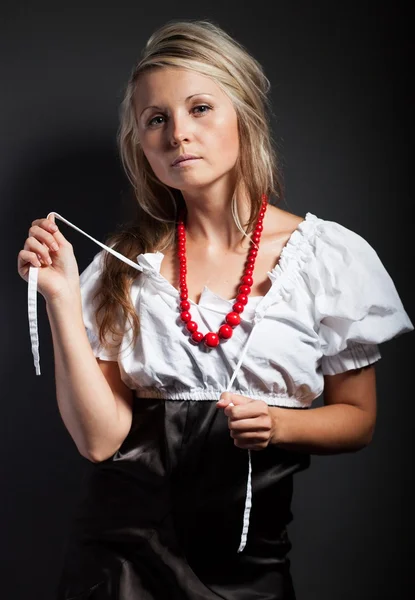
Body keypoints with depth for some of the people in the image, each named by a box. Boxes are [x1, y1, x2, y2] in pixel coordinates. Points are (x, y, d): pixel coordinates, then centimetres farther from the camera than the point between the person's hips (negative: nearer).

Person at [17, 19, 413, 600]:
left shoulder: (330, 257, -7)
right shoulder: (126, 263, -3)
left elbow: (357, 419, 3)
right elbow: (99, 437, -9)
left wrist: (277, 424, -16)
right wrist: (63, 299, -16)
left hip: (248, 553, 0)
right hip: (125, 542, 1)